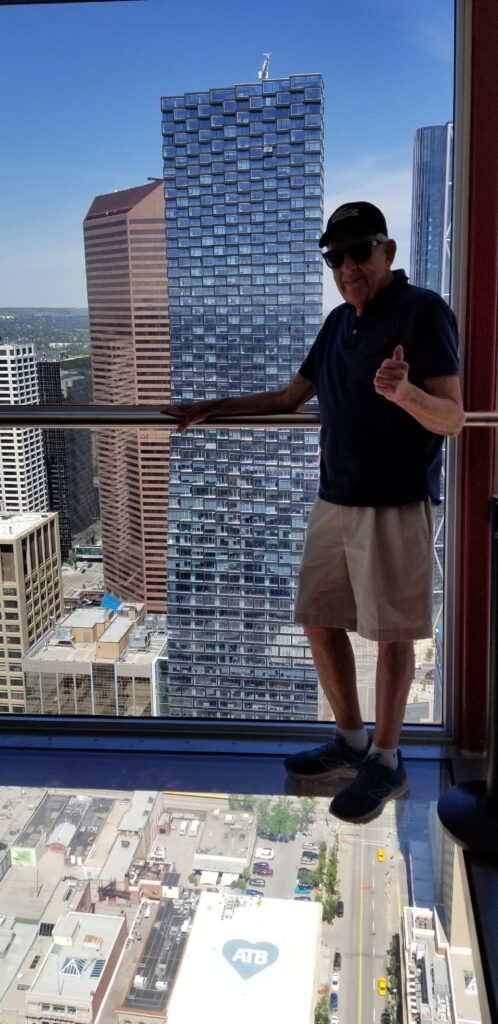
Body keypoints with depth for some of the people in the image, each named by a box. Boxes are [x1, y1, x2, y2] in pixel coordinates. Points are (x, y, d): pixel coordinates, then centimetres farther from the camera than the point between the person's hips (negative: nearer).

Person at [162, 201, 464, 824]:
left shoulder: (422, 311, -10)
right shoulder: (339, 322, 14)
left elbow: (452, 419, -17)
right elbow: (289, 398, 21)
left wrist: (405, 393, -37)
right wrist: (211, 409, 17)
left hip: (396, 504, -8)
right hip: (333, 500, 8)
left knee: (391, 634, 2)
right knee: (318, 621, 12)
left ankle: (385, 762, 18)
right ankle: (350, 743, 29)